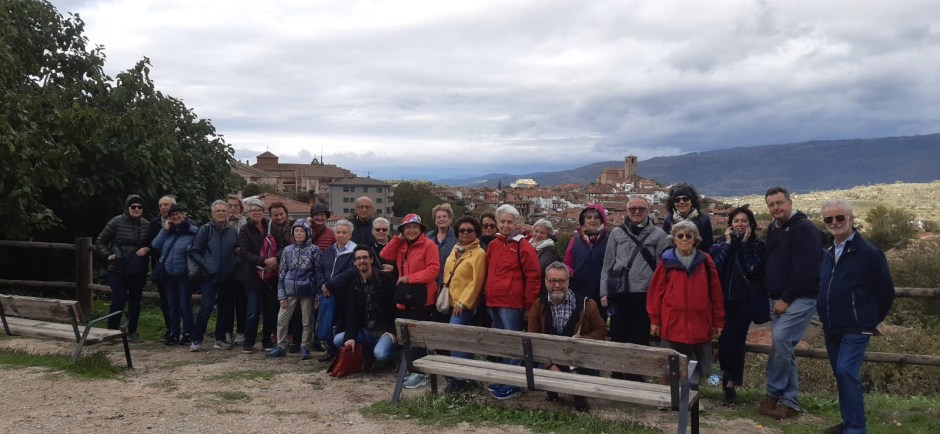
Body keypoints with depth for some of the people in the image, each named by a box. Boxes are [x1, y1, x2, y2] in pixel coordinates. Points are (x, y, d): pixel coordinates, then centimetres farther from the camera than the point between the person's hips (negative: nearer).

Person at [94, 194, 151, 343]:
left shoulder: (146, 224, 2)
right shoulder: (116, 222, -7)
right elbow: (99, 242, 1)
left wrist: (147, 249, -9)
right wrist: (108, 255, -11)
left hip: (139, 271, 4)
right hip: (118, 271, -4)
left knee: (135, 301, 10)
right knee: (119, 300, -9)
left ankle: (132, 332, 21)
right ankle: (111, 331, 6)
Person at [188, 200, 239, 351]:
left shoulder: (232, 231, 7)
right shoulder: (205, 229, -3)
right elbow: (194, 251, -3)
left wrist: (234, 265, 2)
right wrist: (204, 263, -12)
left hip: (227, 277, 4)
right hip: (209, 276, -4)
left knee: (226, 308, 9)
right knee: (207, 307, -11)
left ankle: (220, 338, 22)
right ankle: (197, 340, 0)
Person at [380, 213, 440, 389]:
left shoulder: (428, 245, -9)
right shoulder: (401, 246, 14)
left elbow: (433, 270, -17)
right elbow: (385, 255, 7)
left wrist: (409, 278, -19)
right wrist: (398, 239, 1)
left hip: (422, 299, -7)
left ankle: (421, 373, 3)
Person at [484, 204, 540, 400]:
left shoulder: (523, 246, -8)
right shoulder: (493, 245, 12)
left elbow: (533, 277, -9)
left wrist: (529, 305, -10)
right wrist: (487, 297, 14)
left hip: (512, 303, -7)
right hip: (493, 303, 7)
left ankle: (511, 386, 6)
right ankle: (501, 380, 27)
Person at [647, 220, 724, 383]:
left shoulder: (705, 261, 4)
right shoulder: (667, 261, 1)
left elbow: (715, 292, 7)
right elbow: (656, 291, 3)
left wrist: (718, 321, 6)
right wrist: (655, 320, 2)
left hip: (699, 326, 1)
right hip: (672, 325, -1)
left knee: (696, 369, 7)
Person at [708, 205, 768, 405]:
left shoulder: (758, 246, 1)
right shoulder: (721, 244, 7)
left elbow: (753, 269, -16)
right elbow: (715, 267, -9)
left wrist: (744, 244, -11)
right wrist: (728, 243, -7)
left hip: (745, 301, -1)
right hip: (724, 300, 1)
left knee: (738, 341, 1)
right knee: (725, 340, -6)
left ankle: (731, 383, 15)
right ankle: (730, 379, 19)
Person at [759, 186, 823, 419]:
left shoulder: (804, 229, -14)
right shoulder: (773, 229, 13)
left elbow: (805, 270, -21)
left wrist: (786, 299, -18)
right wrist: (773, 296, 12)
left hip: (800, 299, -8)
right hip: (778, 299, 9)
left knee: (780, 341, -18)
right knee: (785, 348, 9)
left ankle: (773, 395, -2)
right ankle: (790, 402, 15)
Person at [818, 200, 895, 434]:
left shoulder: (869, 253, -12)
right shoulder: (826, 252, 9)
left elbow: (886, 292, -4)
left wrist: (873, 321, 6)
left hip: (856, 329, -7)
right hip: (831, 328, 7)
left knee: (846, 371, -16)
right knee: (842, 374, 13)